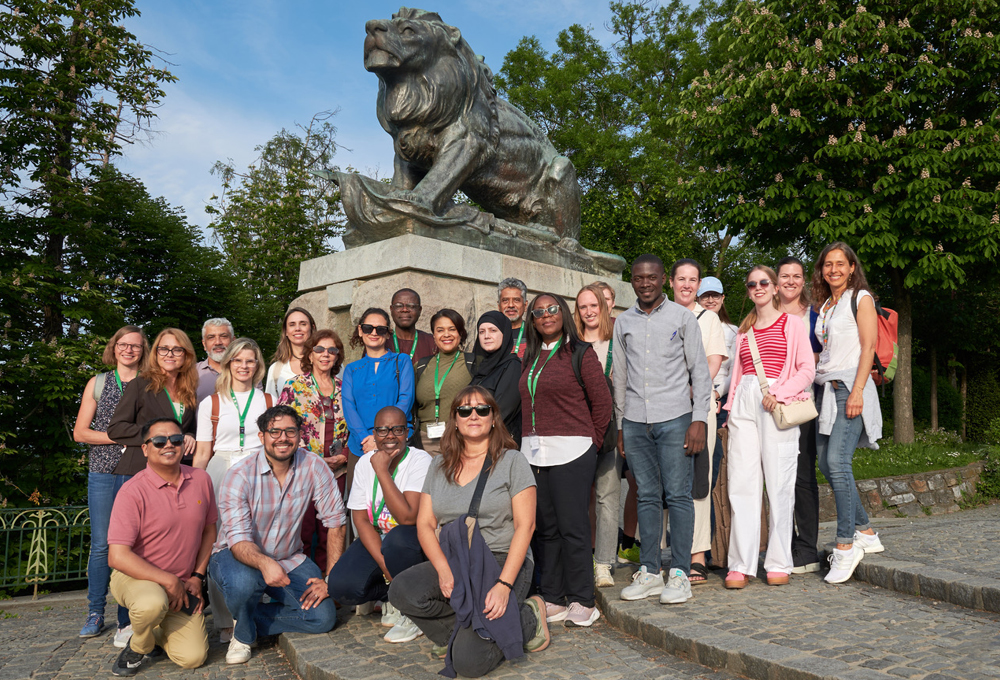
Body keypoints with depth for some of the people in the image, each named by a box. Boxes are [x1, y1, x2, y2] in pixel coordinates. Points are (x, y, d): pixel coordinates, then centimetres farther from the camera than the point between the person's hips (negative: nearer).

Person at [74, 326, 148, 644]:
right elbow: (80, 432, 6)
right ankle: (95, 614, 17)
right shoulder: (98, 383, 11)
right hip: (103, 473, 1)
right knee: (101, 544, 3)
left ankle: (127, 619, 7)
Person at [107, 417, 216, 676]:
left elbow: (209, 530, 12)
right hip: (135, 577, -4)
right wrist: (169, 581, -20)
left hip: (182, 586, 4)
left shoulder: (201, 480, 0)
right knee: (153, 603, -39)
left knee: (193, 657, -10)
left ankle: (159, 630, 24)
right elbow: (117, 557, -20)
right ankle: (138, 647, -2)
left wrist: (197, 577, 3)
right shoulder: (132, 492, -17)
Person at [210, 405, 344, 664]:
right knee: (242, 582, -37)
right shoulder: (239, 475, -19)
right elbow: (239, 540, -26)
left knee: (324, 617, -14)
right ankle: (243, 634, -1)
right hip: (237, 555, -3)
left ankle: (246, 620, 7)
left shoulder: (313, 466, -13)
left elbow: (335, 520, -10)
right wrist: (264, 563, -48)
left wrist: (331, 578, -16)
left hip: (289, 559, 3)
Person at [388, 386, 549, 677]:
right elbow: (424, 524, 6)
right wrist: (444, 571, -12)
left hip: (502, 562, -4)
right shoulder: (439, 466, 12)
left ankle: (526, 620, 6)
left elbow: (525, 525, -7)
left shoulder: (512, 461, -1)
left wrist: (504, 585, -18)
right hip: (452, 563, 4)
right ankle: (462, 629, -2)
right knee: (401, 590, -26)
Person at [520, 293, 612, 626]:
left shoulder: (580, 353, -2)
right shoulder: (530, 358, 16)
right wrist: (530, 440, 10)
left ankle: (581, 601, 8)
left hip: (571, 452, -6)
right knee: (544, 528, 8)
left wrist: (592, 442, 2)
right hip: (533, 451, 6)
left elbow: (602, 401, -1)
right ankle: (552, 600, 18)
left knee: (572, 527, -4)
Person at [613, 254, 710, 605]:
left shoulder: (682, 317, 3)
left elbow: (700, 370, 1)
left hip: (673, 418, -3)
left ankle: (679, 574, 5)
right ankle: (649, 572, 15)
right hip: (635, 421, 3)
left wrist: (699, 419, -8)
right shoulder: (623, 322, 12)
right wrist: (620, 424, 13)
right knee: (647, 496, 8)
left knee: (678, 495, -2)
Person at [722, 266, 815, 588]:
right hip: (744, 404, 4)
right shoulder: (744, 330, 20)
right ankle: (741, 564, 3)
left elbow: (808, 369, -1)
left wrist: (779, 393, -13)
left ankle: (778, 563, 9)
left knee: (778, 483, -2)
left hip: (778, 406, -4)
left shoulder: (791, 325, 7)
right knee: (741, 483, -2)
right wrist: (731, 407, 11)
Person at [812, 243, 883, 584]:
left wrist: (857, 391, -17)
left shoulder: (861, 298, 2)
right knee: (826, 463, 2)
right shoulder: (824, 305, 21)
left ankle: (846, 544, -10)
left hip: (850, 386, -7)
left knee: (837, 462, -17)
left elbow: (868, 347, -7)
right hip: (825, 389, 7)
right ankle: (865, 532, 15)